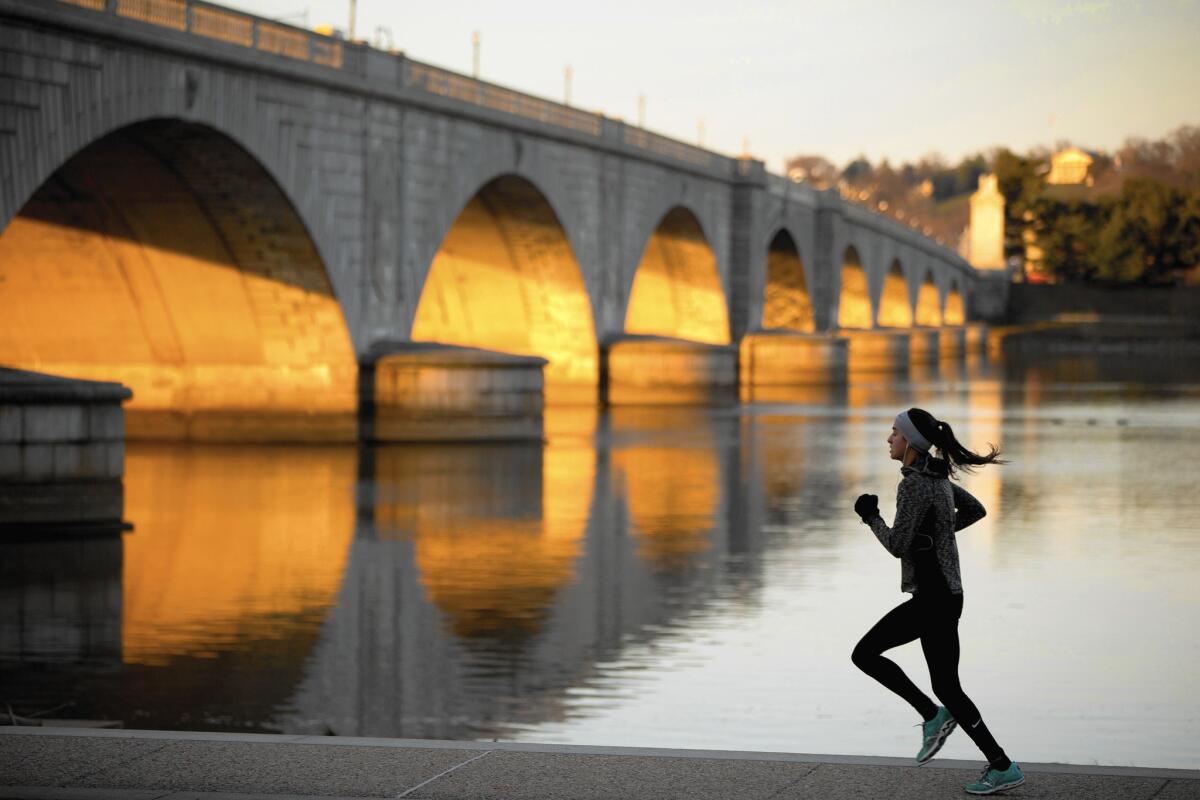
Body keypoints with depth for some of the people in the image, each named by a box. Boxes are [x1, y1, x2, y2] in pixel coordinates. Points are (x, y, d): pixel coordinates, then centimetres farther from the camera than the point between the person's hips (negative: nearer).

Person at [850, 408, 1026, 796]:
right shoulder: (936, 476, 9)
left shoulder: (914, 485, -20)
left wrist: (871, 517, -3)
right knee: (864, 654, 11)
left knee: (946, 687, -2)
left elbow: (897, 545, -20)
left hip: (935, 599, -10)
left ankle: (1003, 768, 5)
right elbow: (976, 510, 21)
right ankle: (933, 716, 11)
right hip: (932, 594, 10)